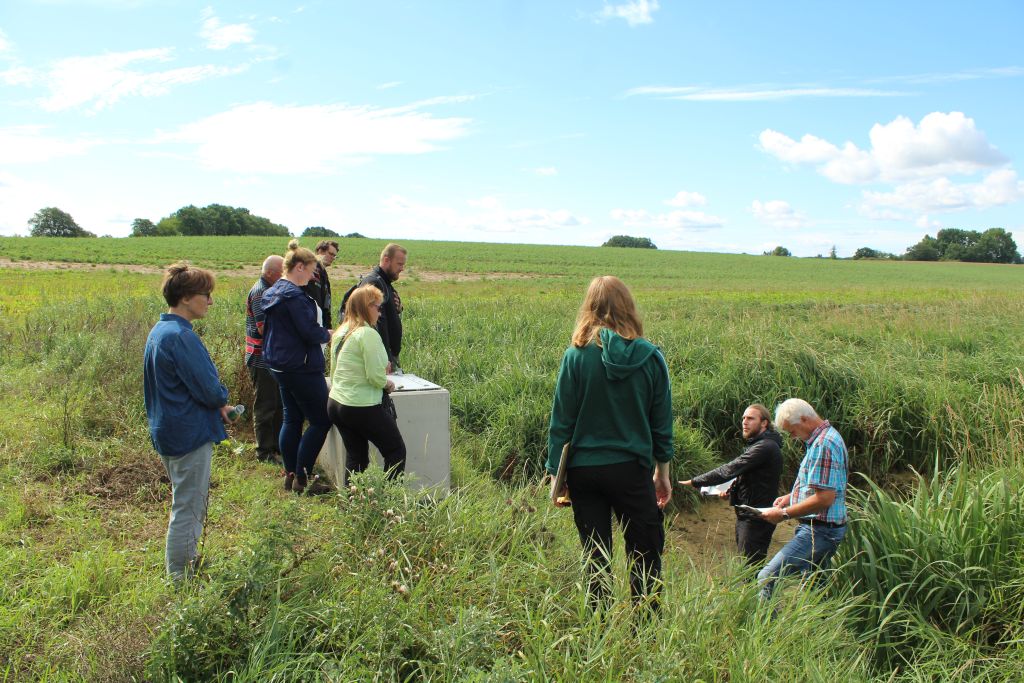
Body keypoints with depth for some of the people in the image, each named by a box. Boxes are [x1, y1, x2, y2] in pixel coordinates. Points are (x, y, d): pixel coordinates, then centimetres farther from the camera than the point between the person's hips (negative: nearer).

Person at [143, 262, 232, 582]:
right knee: (188, 509, 1)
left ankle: (187, 563, 37)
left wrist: (215, 402, 3)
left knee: (189, 504, 23)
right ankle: (180, 577, 12)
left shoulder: (158, 332, 9)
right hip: (191, 433, -10)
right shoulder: (181, 337, -23)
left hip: (168, 431, 10)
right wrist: (222, 400, 0)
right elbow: (209, 389, -24)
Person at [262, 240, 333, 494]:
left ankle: (290, 474, 22)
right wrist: (328, 334, -2)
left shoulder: (272, 292, 11)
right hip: (301, 367, -10)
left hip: (280, 365, 10)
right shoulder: (294, 295, -19)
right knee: (321, 420, -2)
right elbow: (311, 332, -23)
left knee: (292, 419, 16)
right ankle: (302, 477, 1)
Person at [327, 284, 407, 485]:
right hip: (362, 408, -8)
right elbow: (375, 376, -19)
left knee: (356, 456, 15)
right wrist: (388, 383, 0)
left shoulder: (340, 332, 10)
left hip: (335, 403, 8)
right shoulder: (368, 334, -16)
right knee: (396, 451, 6)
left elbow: (334, 371, 14)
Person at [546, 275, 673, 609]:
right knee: (645, 555, 13)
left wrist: (555, 473, 4)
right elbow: (662, 422, 2)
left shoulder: (576, 356, -9)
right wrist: (662, 472, 14)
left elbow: (561, 420, -6)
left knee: (596, 556, 13)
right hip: (632, 469, 0)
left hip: (584, 470, 0)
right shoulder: (651, 356, -5)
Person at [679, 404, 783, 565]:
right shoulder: (758, 444, 16)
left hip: (756, 519, -10)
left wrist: (695, 482, -17)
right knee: (746, 566, 16)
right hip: (746, 515, 10)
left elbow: (729, 470, -22)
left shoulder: (765, 447, -19)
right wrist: (732, 490, 6)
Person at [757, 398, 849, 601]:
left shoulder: (823, 445, -19)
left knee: (766, 579, -16)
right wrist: (791, 497, 15)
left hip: (818, 531, -11)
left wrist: (784, 514, -18)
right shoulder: (826, 437, 15)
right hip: (822, 530, 11)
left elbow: (824, 498, -25)